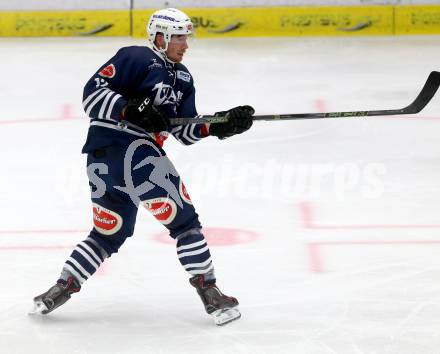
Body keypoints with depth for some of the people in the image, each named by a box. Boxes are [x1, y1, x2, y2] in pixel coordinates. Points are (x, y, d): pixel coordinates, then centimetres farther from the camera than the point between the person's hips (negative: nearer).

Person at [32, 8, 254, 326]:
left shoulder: (182, 79, 20)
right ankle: (209, 292, -8)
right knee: (182, 218, -8)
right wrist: (132, 109, -24)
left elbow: (185, 131, 15)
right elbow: (93, 93, -13)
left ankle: (62, 288, 18)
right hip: (121, 146, -10)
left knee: (110, 233, 17)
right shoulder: (136, 59, -6)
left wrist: (220, 125, -1)